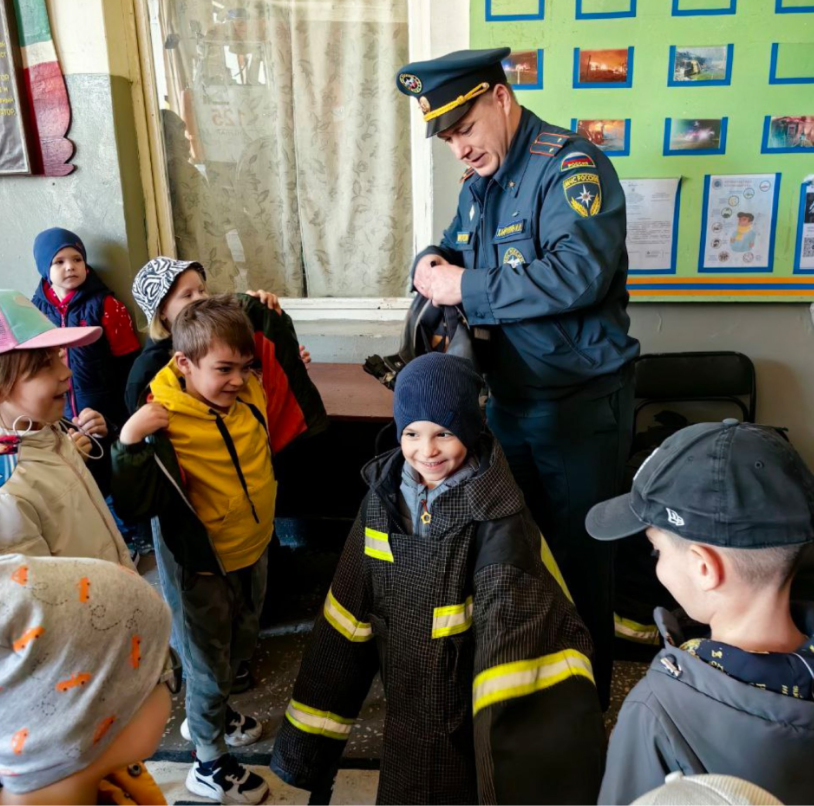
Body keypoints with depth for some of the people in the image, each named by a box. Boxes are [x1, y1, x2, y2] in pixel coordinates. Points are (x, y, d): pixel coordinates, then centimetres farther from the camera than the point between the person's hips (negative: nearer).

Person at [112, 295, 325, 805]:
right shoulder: (164, 423, -27)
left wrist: (272, 320, -1)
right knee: (210, 663, 14)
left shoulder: (253, 390, -12)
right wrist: (131, 444, -43)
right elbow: (138, 504, -30)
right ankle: (210, 764, 39)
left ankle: (210, 715, 57)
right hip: (203, 567, -6)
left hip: (254, 549, 7)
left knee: (240, 646, 28)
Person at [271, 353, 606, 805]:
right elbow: (350, 611, 0)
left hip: (472, 707, -4)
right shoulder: (384, 497, -6)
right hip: (406, 700, 4)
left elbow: (517, 631, -28)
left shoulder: (494, 514, -21)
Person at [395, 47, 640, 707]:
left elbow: (580, 272, -31)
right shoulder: (480, 184, 10)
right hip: (509, 396, 8)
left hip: (581, 401, -8)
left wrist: (466, 288, -25)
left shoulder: (570, 165, -16)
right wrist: (431, 264, -4)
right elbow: (454, 248, 21)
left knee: (577, 554, 6)